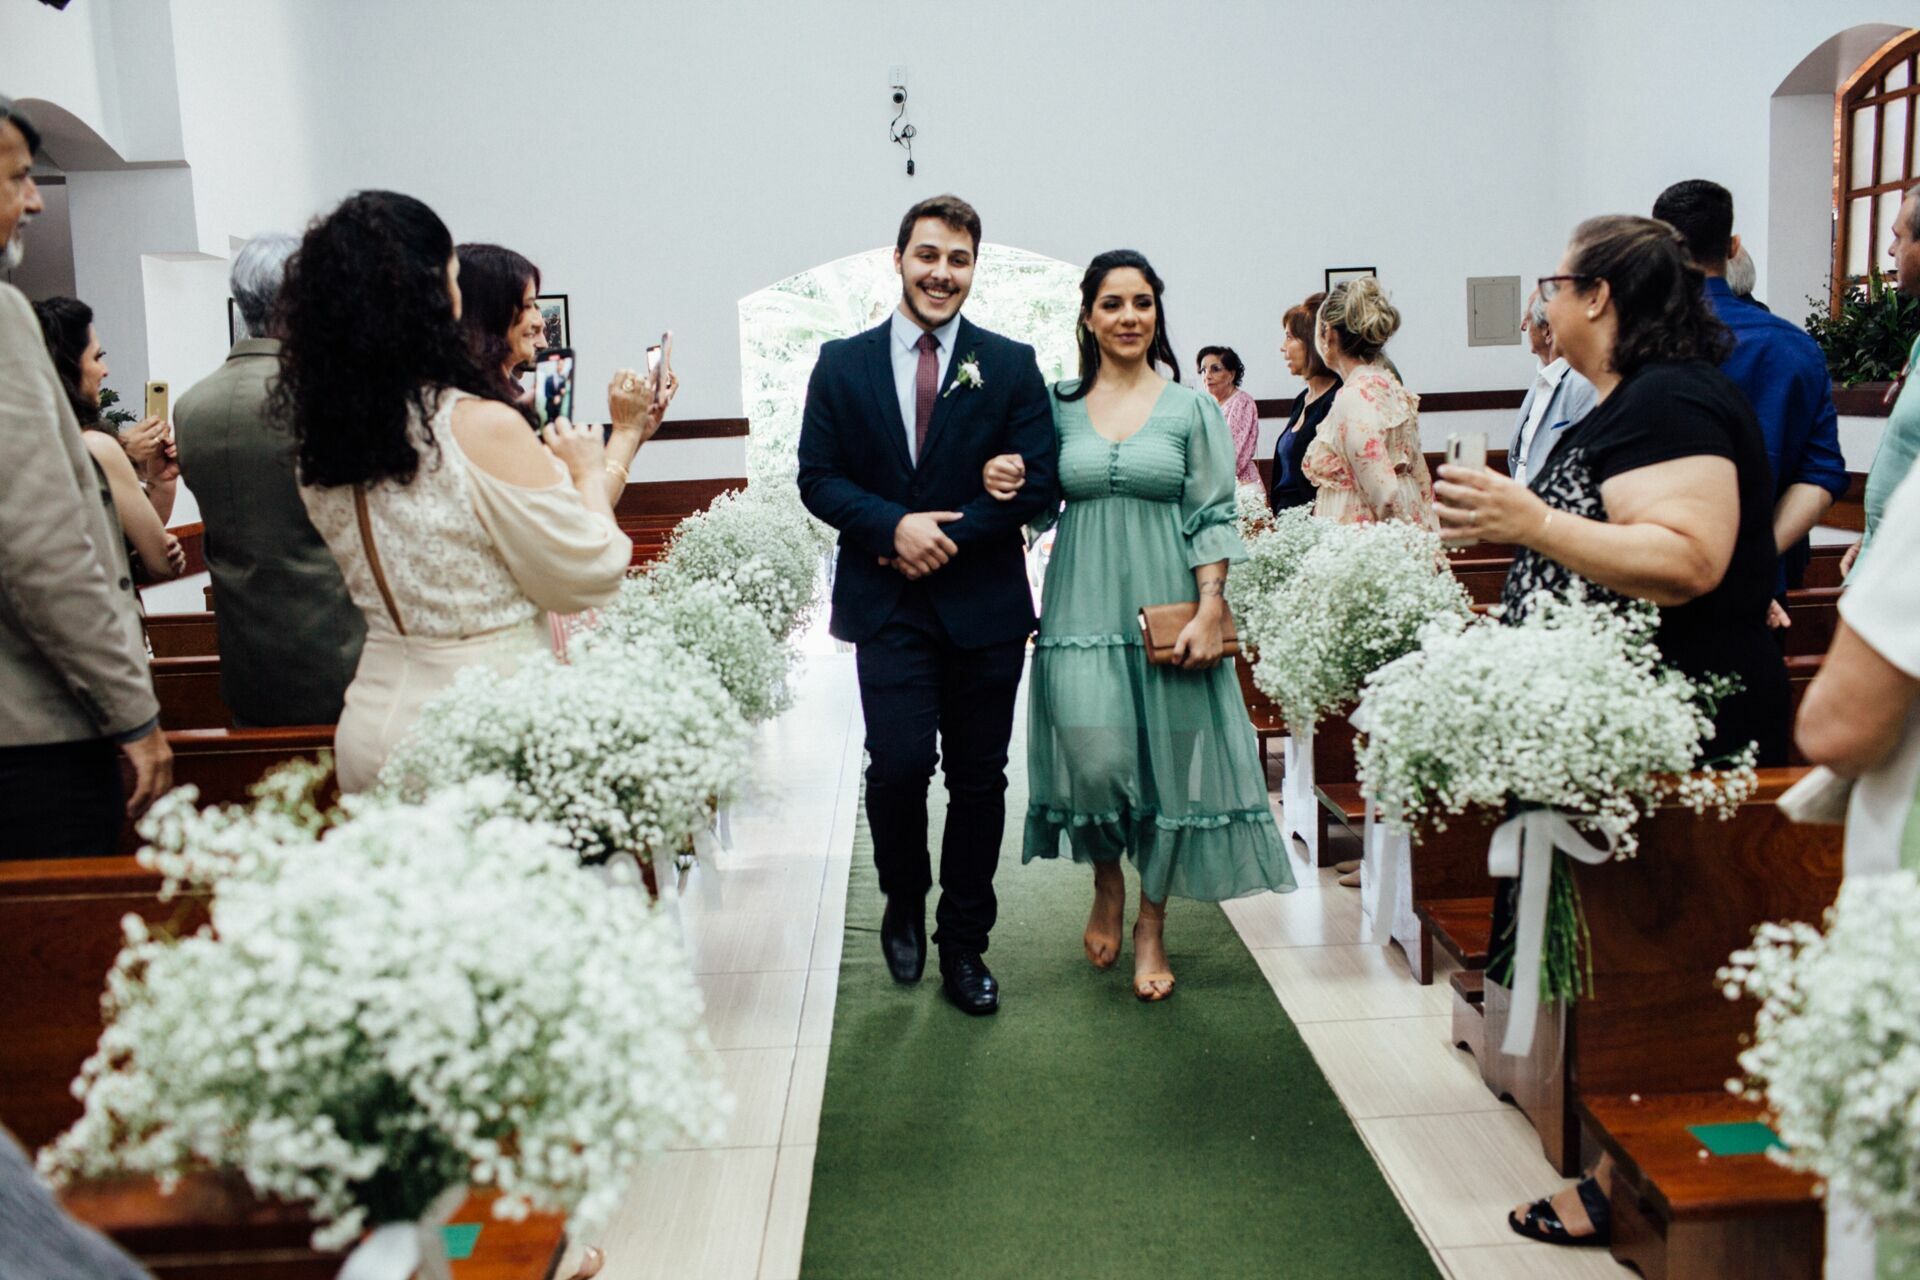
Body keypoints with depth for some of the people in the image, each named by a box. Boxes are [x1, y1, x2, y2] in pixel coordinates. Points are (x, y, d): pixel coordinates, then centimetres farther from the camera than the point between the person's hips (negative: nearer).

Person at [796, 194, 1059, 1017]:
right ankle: (904, 903, 19)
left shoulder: (1011, 366, 4)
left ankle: (964, 947, 23)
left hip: (985, 604, 1)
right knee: (898, 763, -12)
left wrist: (948, 535, -13)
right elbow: (818, 478, 2)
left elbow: (1037, 485, -3)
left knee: (978, 780, 7)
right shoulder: (842, 364, 6)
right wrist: (895, 526, -14)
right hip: (886, 603, 0)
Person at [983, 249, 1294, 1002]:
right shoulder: (1059, 406, 7)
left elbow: (1213, 519, 0)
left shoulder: (1193, 409, 3)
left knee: (1167, 762, 3)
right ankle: (1106, 884, 23)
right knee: (1093, 758, -9)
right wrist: (1000, 482, -9)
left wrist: (1210, 612, -10)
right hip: (1083, 608, 1)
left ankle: (1151, 927, 21)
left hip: (1166, 611, 0)